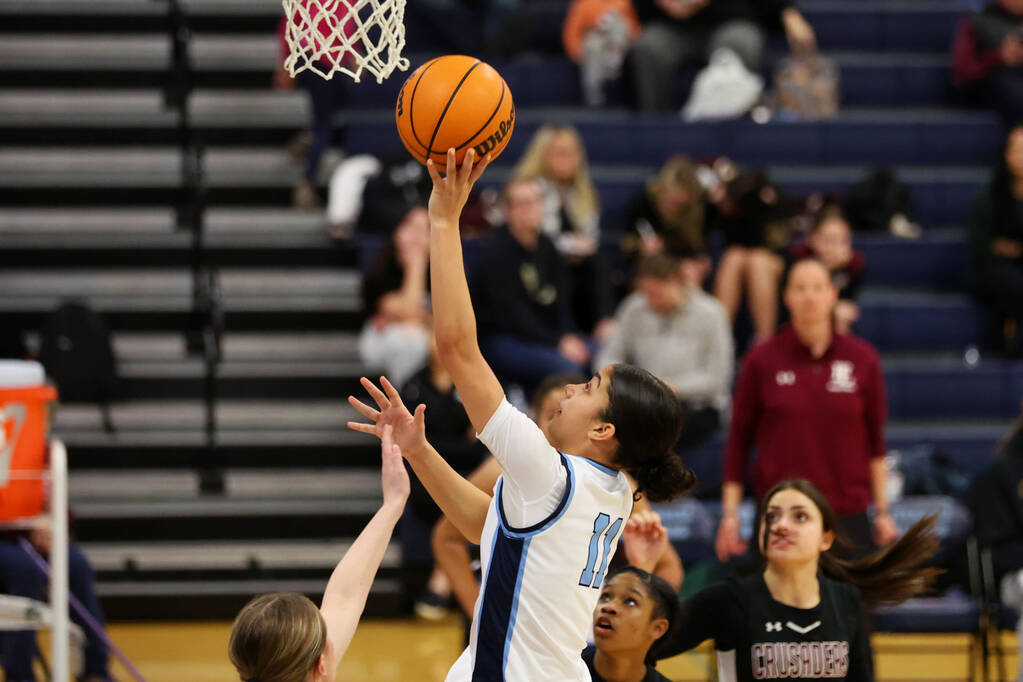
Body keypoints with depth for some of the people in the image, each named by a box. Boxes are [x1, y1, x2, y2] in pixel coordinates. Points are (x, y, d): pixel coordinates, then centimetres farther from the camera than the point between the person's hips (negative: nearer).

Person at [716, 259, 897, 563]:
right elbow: (738, 441, 6)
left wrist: (883, 511, 9)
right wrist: (729, 513, 2)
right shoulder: (762, 360, 2)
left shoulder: (862, 358, 5)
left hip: (848, 515, 1)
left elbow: (876, 441, 11)